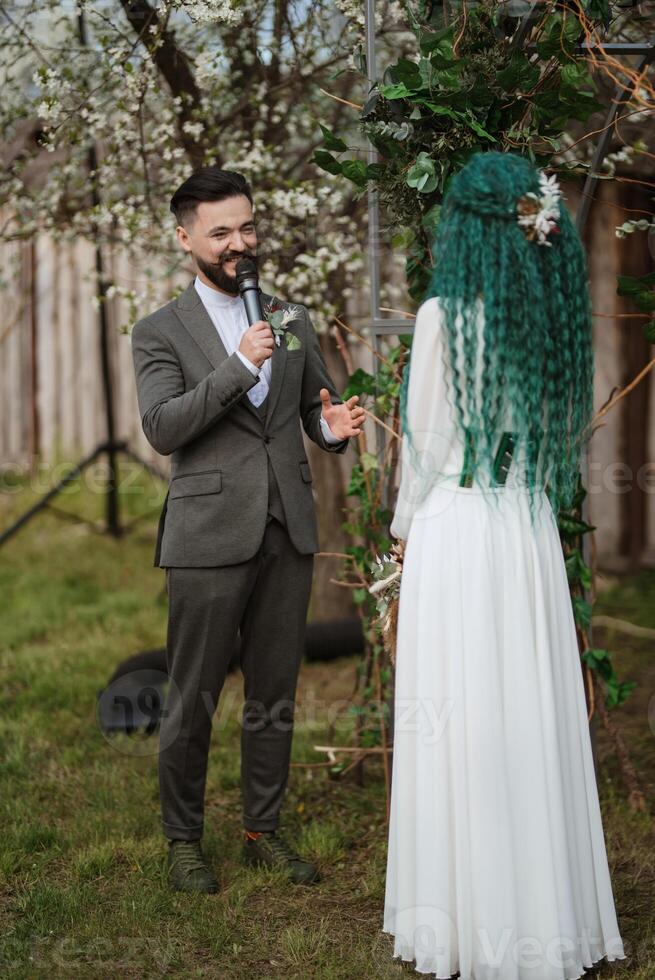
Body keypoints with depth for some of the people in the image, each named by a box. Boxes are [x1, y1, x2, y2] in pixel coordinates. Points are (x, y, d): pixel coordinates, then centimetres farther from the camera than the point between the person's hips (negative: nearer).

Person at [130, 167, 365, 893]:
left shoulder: (293, 322, 13)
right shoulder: (160, 333, -1)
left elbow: (318, 407, 19)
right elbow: (161, 428, -13)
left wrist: (333, 427, -5)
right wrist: (238, 367, -20)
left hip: (287, 535, 4)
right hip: (209, 539, -4)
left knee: (274, 698, 12)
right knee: (192, 702, 3)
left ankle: (263, 830, 25)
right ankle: (182, 839, 18)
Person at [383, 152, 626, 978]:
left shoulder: (445, 315, -10)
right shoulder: (554, 314, 6)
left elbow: (426, 443, -6)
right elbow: (567, 431, 13)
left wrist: (406, 531, 7)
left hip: (457, 530, -6)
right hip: (532, 533, 6)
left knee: (461, 717, 1)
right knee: (532, 713, 11)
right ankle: (547, 908, 20)